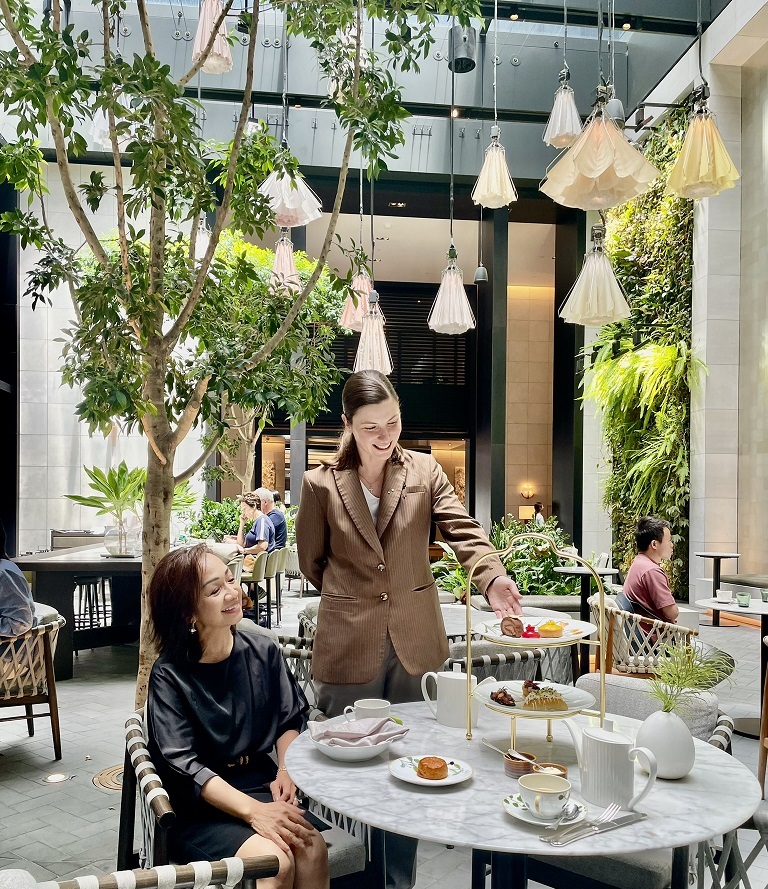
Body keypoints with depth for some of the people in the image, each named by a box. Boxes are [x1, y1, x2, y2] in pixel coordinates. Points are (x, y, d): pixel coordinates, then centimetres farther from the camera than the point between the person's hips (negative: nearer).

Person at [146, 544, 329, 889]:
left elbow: (288, 720, 11)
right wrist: (254, 811, -26)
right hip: (199, 805, -3)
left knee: (313, 848, -25)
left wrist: (285, 772, -8)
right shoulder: (169, 675, -11)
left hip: (259, 784, 4)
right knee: (274, 860, -29)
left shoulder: (262, 651, 0)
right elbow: (184, 765, -16)